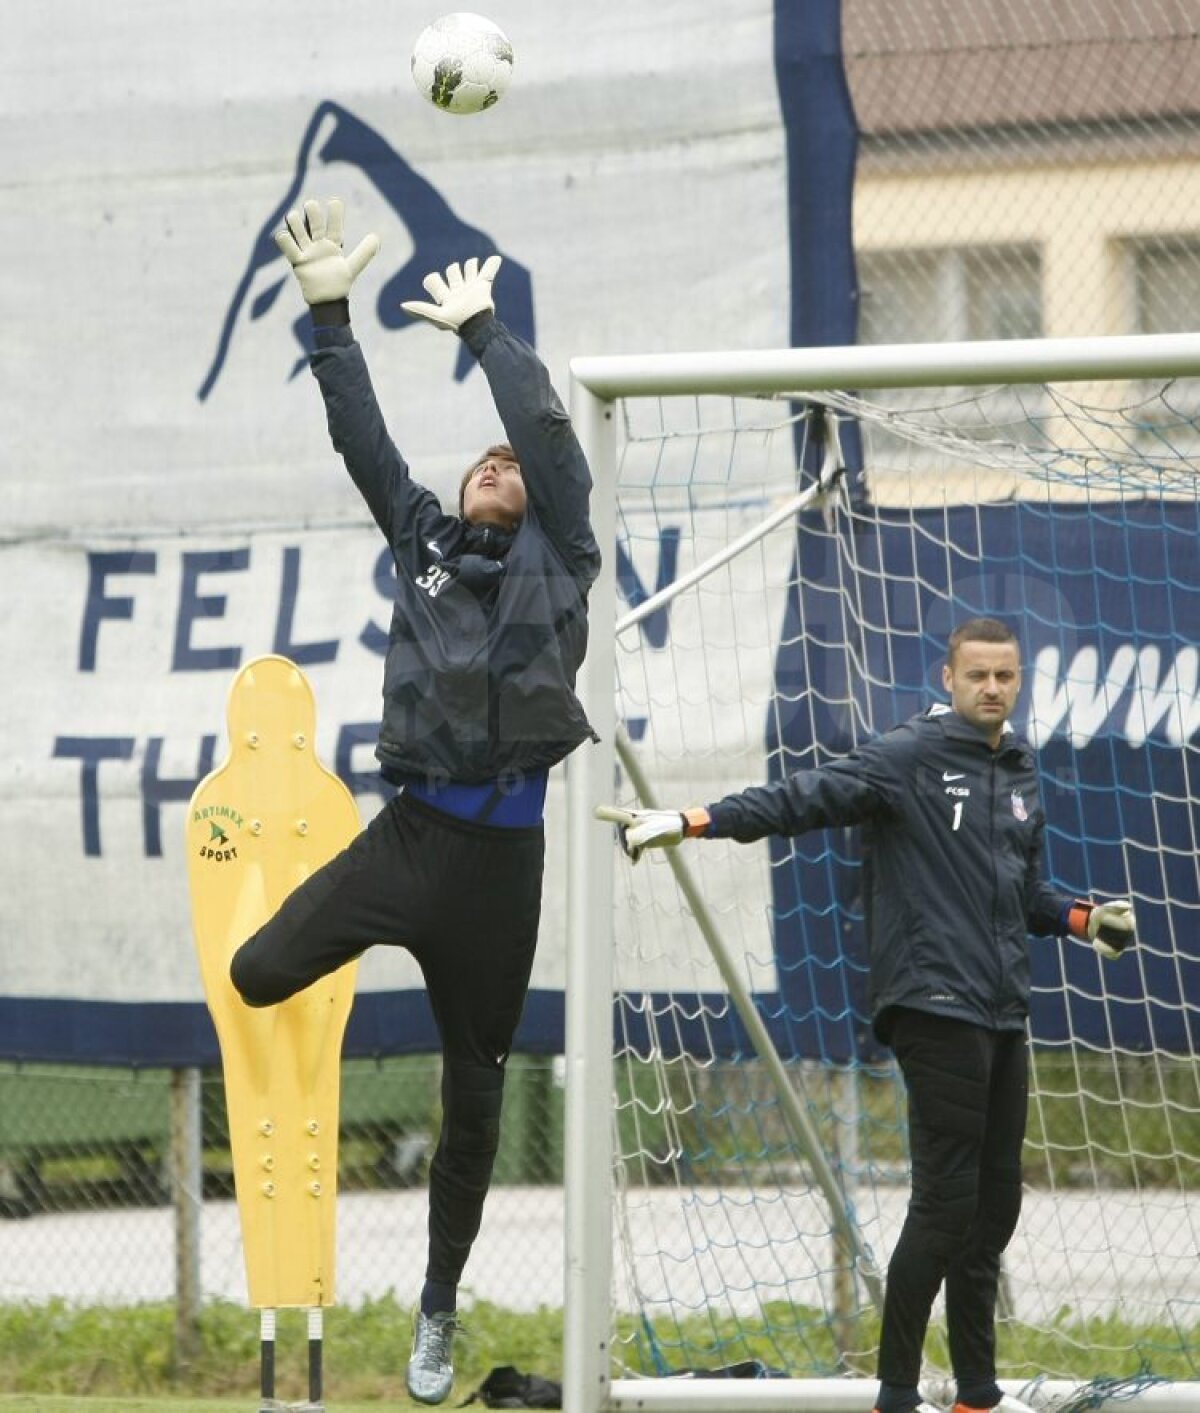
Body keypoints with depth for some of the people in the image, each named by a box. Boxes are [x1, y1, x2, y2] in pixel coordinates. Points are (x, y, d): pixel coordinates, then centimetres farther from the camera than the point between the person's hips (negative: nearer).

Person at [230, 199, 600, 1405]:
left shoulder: (557, 553, 7)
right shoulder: (422, 539, 12)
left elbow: (546, 427, -1)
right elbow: (363, 440, 6)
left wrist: (481, 325, 5)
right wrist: (330, 317, -1)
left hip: (503, 851, -1)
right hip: (409, 831, 1)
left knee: (473, 1091, 7)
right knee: (260, 971, -21)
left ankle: (438, 1310, 20)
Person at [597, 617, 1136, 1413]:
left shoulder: (1019, 775, 17)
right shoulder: (908, 758, -6)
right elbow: (803, 801, -16)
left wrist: (1083, 921, 7)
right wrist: (692, 823, -27)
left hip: (1003, 1017, 7)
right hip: (936, 1010, -7)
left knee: (995, 1205, 11)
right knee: (947, 1203, -10)